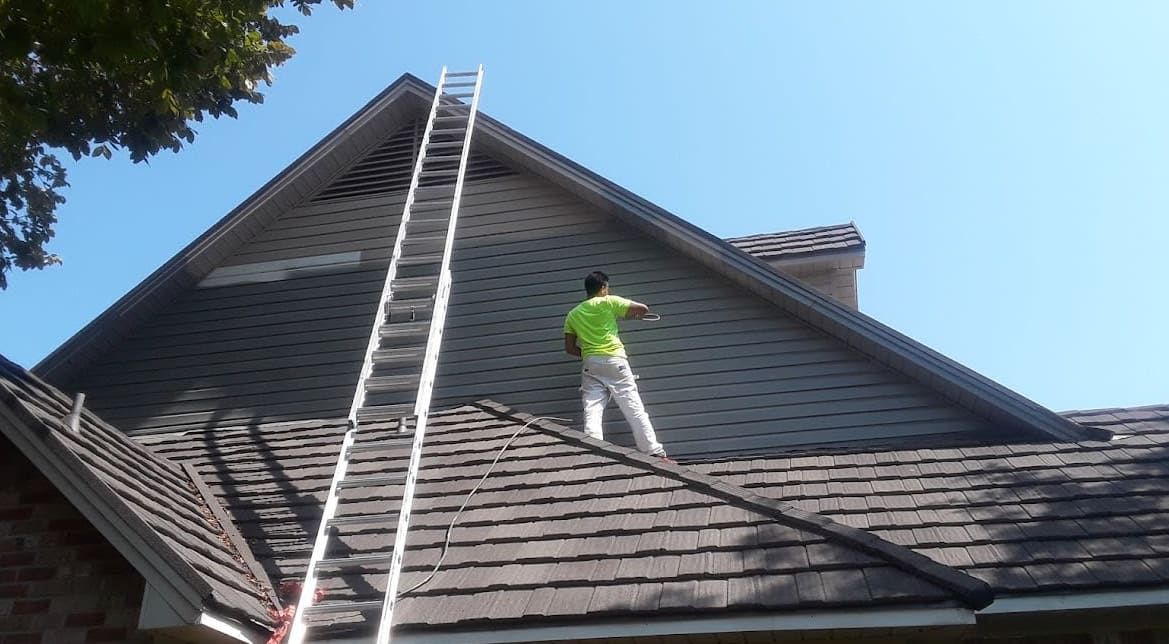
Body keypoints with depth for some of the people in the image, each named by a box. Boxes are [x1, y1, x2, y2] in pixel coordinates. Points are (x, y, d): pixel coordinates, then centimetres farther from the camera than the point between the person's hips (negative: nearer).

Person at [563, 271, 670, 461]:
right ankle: (655, 453, -2)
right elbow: (643, 308, 0)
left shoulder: (572, 314, 15)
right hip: (614, 361, -3)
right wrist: (629, 314, 20)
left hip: (590, 364, 4)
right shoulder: (608, 302, 3)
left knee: (592, 412, -4)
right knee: (634, 409, -3)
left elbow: (569, 348, 13)